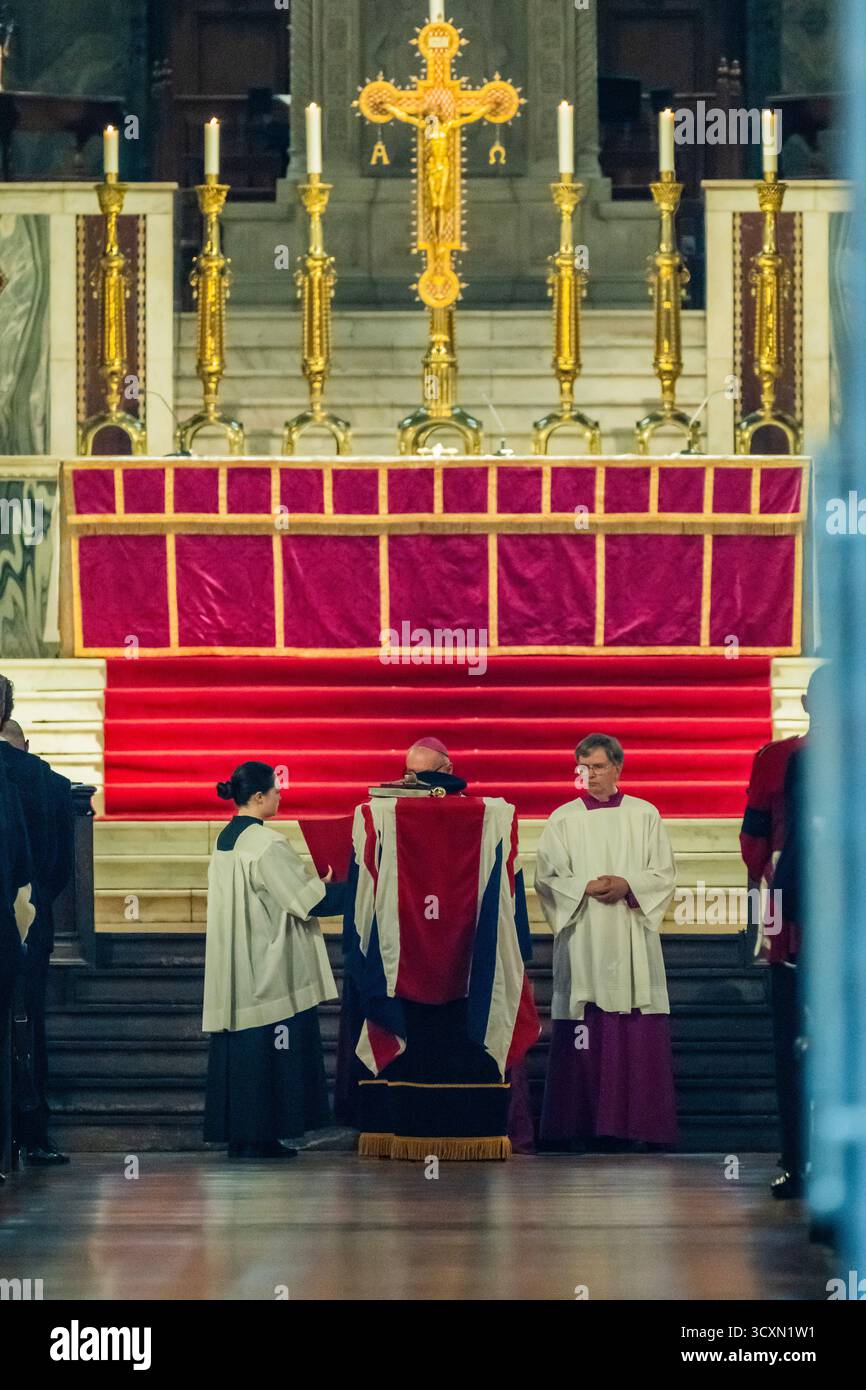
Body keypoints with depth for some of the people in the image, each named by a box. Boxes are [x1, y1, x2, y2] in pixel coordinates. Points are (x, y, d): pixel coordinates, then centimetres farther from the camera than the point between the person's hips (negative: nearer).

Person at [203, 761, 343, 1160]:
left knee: (241, 1048, 11)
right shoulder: (267, 843, -17)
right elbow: (308, 902, -17)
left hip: (237, 970, 9)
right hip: (270, 971, -9)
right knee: (267, 1049, -2)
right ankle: (260, 1137, -1)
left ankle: (237, 1135, 13)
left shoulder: (225, 840, 10)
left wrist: (315, 883, 19)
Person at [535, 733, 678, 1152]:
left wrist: (628, 885, -12)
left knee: (637, 1034, -4)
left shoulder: (644, 815, 8)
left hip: (632, 940, 0)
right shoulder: (562, 819, 7)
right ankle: (582, 1121, 0)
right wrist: (586, 887, -13)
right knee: (584, 1034, -4)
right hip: (583, 940, 0)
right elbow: (547, 877, 3)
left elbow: (664, 873, 5)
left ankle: (635, 1123, -1)